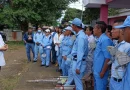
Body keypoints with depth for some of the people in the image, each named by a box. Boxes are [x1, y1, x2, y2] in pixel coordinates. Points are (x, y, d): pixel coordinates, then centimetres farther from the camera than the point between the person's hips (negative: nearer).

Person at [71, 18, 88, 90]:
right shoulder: (80, 35, 9)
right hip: (76, 60, 9)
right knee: (77, 80, 21)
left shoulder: (80, 36, -20)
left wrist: (78, 67, -21)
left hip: (78, 61, -9)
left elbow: (80, 53, -22)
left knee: (78, 81, 4)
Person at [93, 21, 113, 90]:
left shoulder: (105, 40, -20)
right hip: (96, 71, 9)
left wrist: (103, 72, -19)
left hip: (100, 72, -9)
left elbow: (108, 58, -22)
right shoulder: (99, 40, 9)